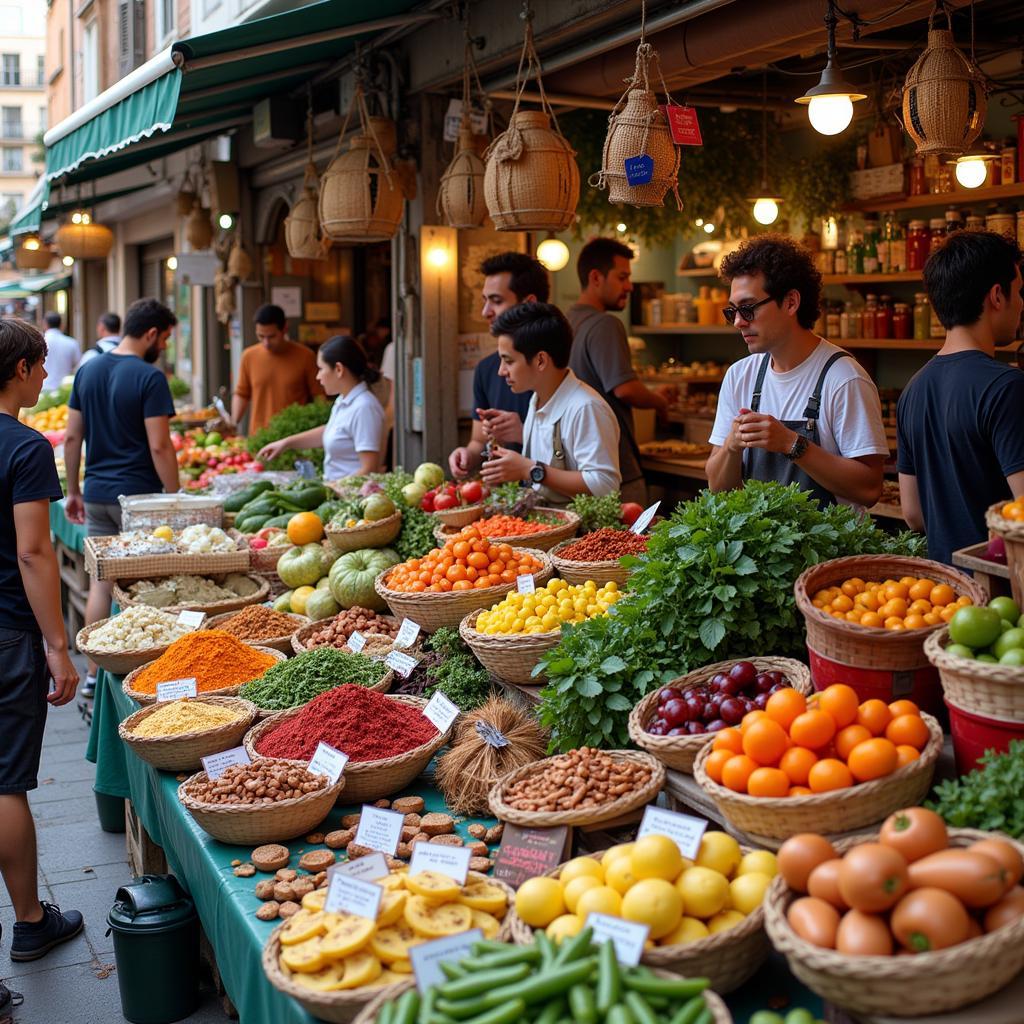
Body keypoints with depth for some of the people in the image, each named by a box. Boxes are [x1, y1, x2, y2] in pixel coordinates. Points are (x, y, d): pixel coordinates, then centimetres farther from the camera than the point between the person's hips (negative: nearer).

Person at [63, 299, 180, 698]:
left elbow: (71, 437, 10)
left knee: (101, 582, 12)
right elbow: (159, 446, -16)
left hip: (97, 494, 6)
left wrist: (74, 492, 17)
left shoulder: (88, 371, 8)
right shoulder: (149, 377, -12)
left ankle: (94, 673, 16)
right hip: (138, 496, -6)